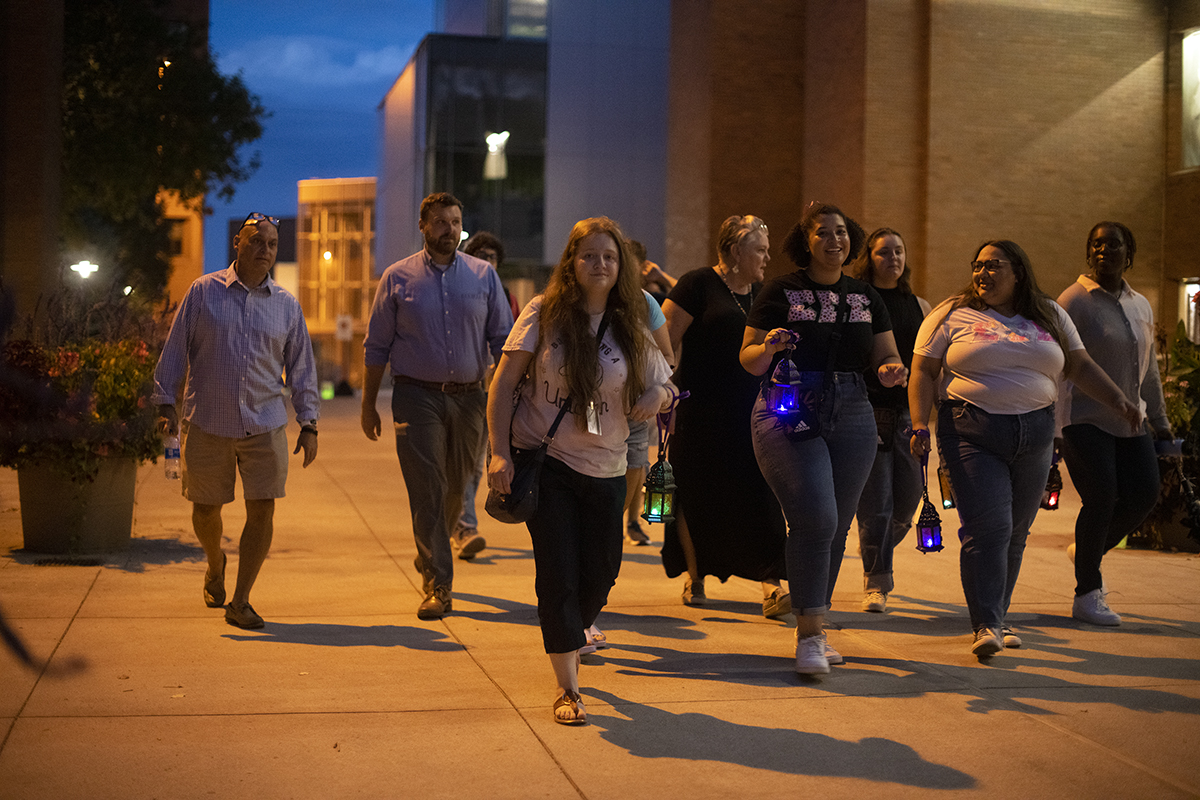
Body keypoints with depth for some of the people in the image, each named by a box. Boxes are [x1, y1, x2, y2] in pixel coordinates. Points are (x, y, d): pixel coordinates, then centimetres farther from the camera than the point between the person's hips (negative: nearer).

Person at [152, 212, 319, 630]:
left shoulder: (286, 305, 7)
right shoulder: (203, 292, 2)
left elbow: (301, 367, 11)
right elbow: (175, 350, 4)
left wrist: (308, 424, 7)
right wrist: (166, 404, -2)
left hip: (265, 425, 1)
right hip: (207, 423, -1)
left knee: (262, 510, -6)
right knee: (205, 507, 11)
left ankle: (240, 602, 5)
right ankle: (215, 564, 43)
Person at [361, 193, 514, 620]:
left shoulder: (484, 275, 5)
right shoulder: (397, 277, 2)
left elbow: (503, 340, 7)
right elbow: (377, 346, 5)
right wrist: (368, 404, 5)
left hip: (469, 396, 2)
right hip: (417, 396, -2)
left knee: (455, 487, 14)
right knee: (427, 492, -6)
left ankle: (429, 555, 40)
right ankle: (438, 585, -1)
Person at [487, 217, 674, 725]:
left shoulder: (631, 329, 4)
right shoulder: (543, 314, -5)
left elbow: (665, 386, 12)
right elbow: (504, 383, -5)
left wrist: (660, 395, -13)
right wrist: (499, 451, -14)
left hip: (604, 468, 4)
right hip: (542, 459, -3)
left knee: (600, 574, 11)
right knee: (558, 573, -6)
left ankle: (569, 636, 46)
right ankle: (566, 688, 6)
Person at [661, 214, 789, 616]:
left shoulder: (761, 293, 14)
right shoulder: (699, 285, -6)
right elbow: (664, 340, -10)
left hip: (751, 413, 4)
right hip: (701, 412, -4)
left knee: (760, 496, -5)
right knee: (697, 495, 8)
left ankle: (772, 588, -7)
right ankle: (694, 579, 26)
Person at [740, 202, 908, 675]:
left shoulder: (866, 297, 13)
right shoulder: (781, 292, 0)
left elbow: (887, 357, 16)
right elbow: (748, 359, 1)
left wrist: (891, 370, -7)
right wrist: (769, 348, -21)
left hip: (852, 421, 5)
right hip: (789, 416, -5)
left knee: (836, 527, 8)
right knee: (816, 519, -16)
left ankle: (814, 627, 23)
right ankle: (809, 635, -8)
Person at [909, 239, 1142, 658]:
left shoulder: (1050, 317, 13)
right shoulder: (952, 316, 3)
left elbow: (1081, 366, 16)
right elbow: (923, 372, 0)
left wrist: (1120, 402, 5)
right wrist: (920, 426, -11)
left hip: (1034, 435, 4)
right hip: (972, 432, -4)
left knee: (1015, 532, 8)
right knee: (987, 528, -14)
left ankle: (995, 616, 20)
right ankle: (986, 626, -13)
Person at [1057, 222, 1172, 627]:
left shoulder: (1141, 306, 14)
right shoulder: (1075, 300, -7)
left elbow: (1148, 369, 22)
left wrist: (1160, 421, 23)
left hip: (1129, 421, 7)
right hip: (1084, 420, -6)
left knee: (1143, 494, 0)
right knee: (1101, 499, -11)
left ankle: (1088, 550, 26)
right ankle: (1087, 596, 2)